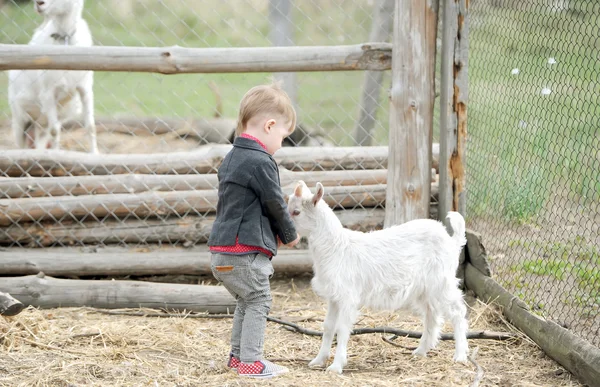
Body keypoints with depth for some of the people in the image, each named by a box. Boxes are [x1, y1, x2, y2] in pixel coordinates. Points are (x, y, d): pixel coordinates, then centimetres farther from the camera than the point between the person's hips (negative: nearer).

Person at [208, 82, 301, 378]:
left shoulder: (231, 158, 14)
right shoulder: (261, 162, -16)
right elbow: (275, 204, -10)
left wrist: (276, 233, 17)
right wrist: (289, 235, 9)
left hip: (222, 251, 9)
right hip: (247, 252, -9)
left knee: (246, 302, 21)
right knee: (258, 301, 0)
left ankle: (237, 355, 27)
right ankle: (250, 361, 1)